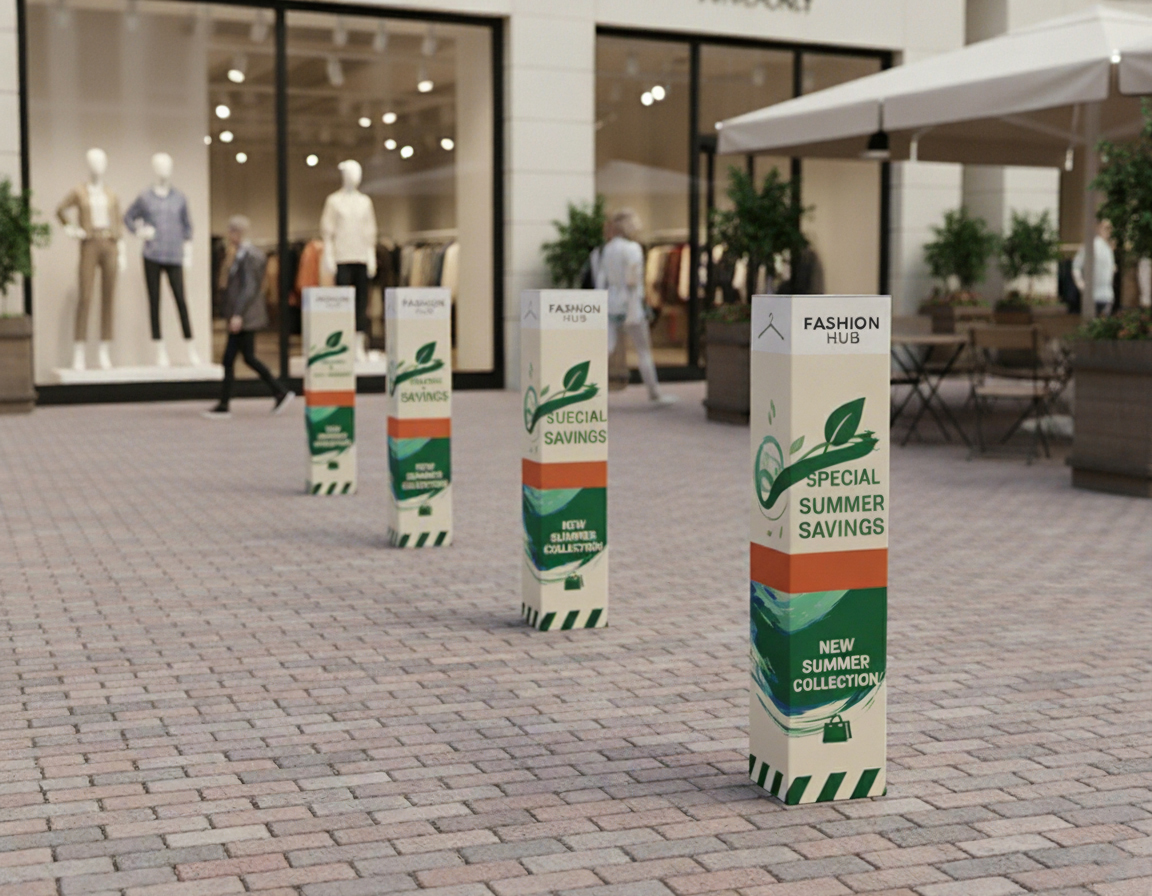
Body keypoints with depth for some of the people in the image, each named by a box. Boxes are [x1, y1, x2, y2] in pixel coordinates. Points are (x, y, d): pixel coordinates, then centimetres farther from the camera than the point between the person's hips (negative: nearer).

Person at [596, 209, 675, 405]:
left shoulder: (607, 248, 8)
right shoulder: (633, 249, -13)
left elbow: (600, 279, 9)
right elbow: (632, 280, -19)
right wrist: (632, 311, -20)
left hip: (611, 304, 6)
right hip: (630, 303, -6)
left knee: (606, 349, 1)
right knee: (644, 350, 6)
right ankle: (655, 394, 15)